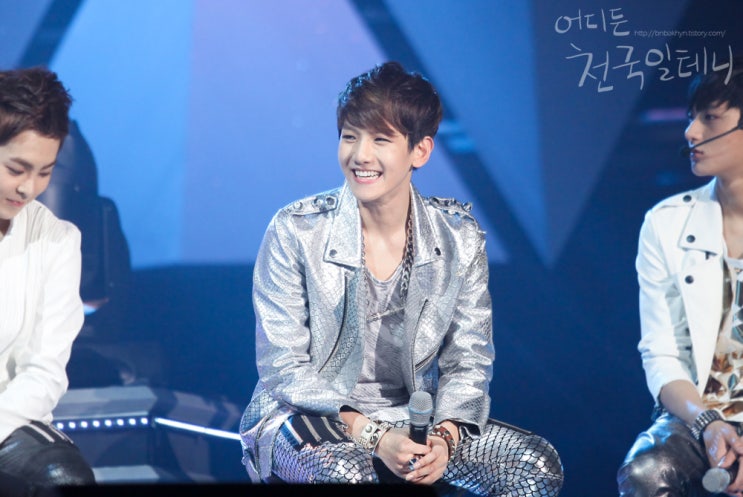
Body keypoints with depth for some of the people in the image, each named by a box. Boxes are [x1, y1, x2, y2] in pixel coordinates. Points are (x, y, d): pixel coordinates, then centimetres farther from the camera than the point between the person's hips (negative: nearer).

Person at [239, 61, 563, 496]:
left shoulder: (460, 236, -2)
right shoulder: (295, 232, -10)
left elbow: (468, 363, 2)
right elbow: (284, 368, -11)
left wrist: (444, 437, -19)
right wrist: (372, 436, -22)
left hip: (414, 420, 4)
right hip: (305, 418, -4)